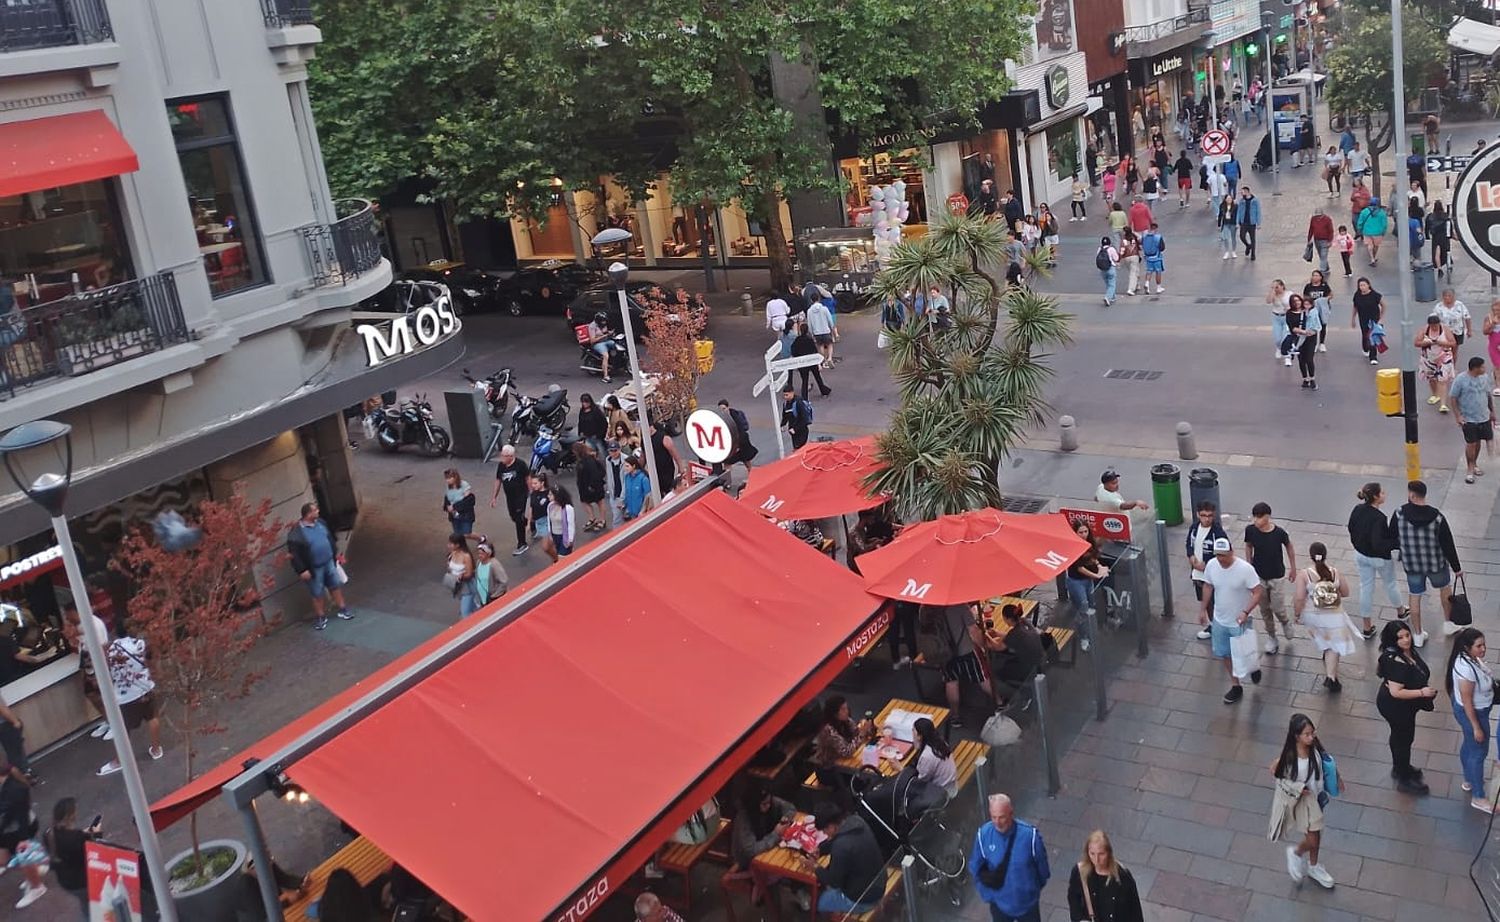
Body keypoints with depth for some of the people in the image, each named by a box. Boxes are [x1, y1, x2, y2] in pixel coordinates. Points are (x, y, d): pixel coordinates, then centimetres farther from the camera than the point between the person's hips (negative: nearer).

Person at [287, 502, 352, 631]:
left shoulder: (320, 522, -1)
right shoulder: (296, 533, -22)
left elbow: (330, 537, 14)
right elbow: (294, 553, -18)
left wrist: (336, 553, 18)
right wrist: (302, 570, -18)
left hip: (329, 562, 6)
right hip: (314, 568, -6)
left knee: (336, 586, 16)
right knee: (317, 594, 8)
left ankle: (342, 610, 33)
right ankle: (320, 617, 25)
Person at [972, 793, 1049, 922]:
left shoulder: (1029, 834, -27)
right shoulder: (983, 834, -22)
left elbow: (1042, 865, -9)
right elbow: (976, 866, -5)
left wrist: (1035, 888, 6)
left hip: (1027, 902, -1)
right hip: (999, 902, 1)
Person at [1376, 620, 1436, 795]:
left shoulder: (1409, 650, -8)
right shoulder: (1397, 661, -36)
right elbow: (1396, 692, -34)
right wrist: (1422, 692, -29)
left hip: (1403, 706, 9)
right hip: (1395, 707, -9)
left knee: (1399, 736, 28)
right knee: (1404, 739, 9)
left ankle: (1399, 768, 52)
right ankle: (1404, 781, 29)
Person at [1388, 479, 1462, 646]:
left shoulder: (1399, 514, -19)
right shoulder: (1437, 517, -22)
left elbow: (1392, 538, -5)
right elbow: (1448, 544, -14)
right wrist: (1456, 568, -2)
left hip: (1412, 564, 0)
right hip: (1436, 563, 0)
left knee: (1414, 596, 16)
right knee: (1445, 588, 28)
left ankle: (1417, 635, 26)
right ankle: (1448, 624, 42)